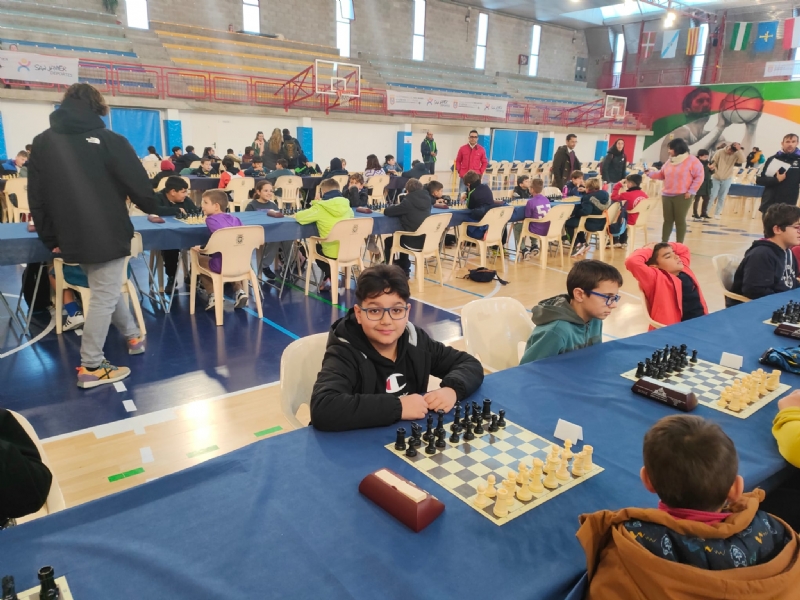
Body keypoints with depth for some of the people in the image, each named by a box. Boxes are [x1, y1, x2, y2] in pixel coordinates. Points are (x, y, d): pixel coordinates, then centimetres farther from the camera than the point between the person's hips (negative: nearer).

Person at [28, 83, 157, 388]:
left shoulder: (42, 142, 6)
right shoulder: (109, 140, -9)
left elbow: (36, 195, 7)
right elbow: (139, 183, -10)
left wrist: (50, 238, 15)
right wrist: (153, 208, 12)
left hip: (71, 237, 6)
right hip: (107, 234, -6)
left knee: (105, 290, 23)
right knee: (104, 297, 2)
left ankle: (133, 336, 38)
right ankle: (91, 366, 6)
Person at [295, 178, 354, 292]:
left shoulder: (320, 208, -13)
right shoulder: (346, 205, 1)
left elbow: (298, 216, -8)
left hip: (331, 253, -5)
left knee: (317, 248, 32)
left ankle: (330, 277, 23)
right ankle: (332, 276, 34)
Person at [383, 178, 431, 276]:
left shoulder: (408, 201, -15)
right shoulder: (426, 200, 3)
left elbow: (387, 211, -11)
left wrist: (395, 207, 9)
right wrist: (400, 208, 18)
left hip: (413, 242, -6)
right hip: (426, 241, 6)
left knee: (388, 241, 22)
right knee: (400, 236, 36)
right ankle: (404, 269, 40)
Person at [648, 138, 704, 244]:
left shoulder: (692, 160, -7)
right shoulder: (670, 161, 12)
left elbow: (699, 177, -8)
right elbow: (662, 175, 19)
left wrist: (691, 191, -13)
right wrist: (651, 173, 3)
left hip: (682, 196, -5)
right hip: (667, 195, 6)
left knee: (680, 220, -1)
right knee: (668, 220, 9)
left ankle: (679, 245, 6)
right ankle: (663, 243, 14)